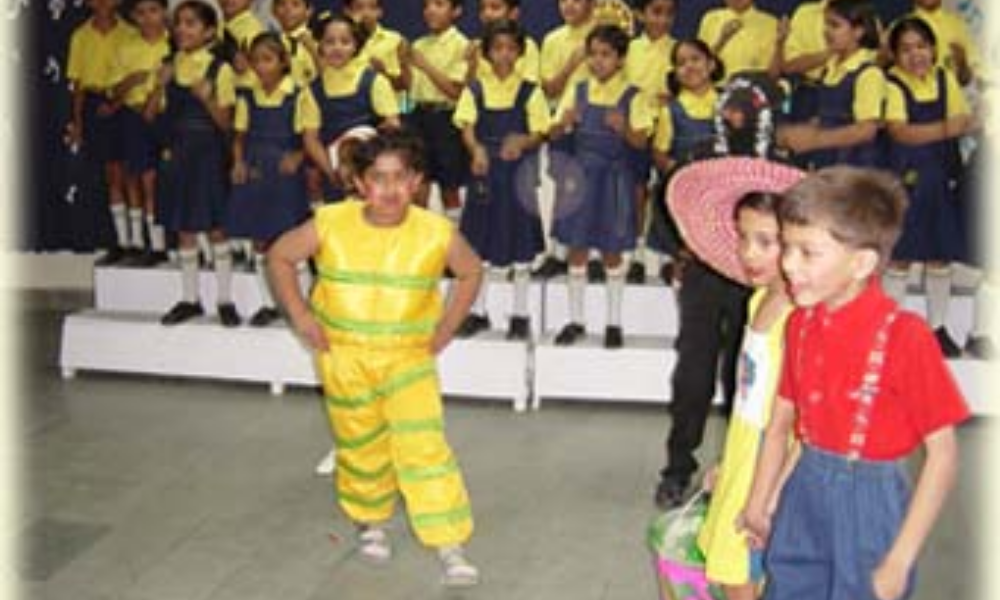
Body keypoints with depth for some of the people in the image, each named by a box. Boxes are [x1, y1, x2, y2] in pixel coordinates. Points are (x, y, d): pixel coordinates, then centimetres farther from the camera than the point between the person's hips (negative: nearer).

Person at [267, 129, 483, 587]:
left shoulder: (438, 233, -14)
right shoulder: (329, 225, -14)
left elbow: (471, 272, 6)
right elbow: (279, 257, 1)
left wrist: (447, 326, -2)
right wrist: (300, 315, -5)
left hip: (409, 357, -1)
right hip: (344, 356, 2)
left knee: (424, 446, -13)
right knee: (361, 447, 16)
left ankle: (450, 546, -6)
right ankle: (371, 522, 40)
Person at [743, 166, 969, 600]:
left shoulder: (904, 335, -19)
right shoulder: (800, 323, 0)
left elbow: (943, 455, -17)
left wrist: (899, 563, -16)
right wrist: (757, 503, 10)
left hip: (870, 503, -5)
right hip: (802, 496, 6)